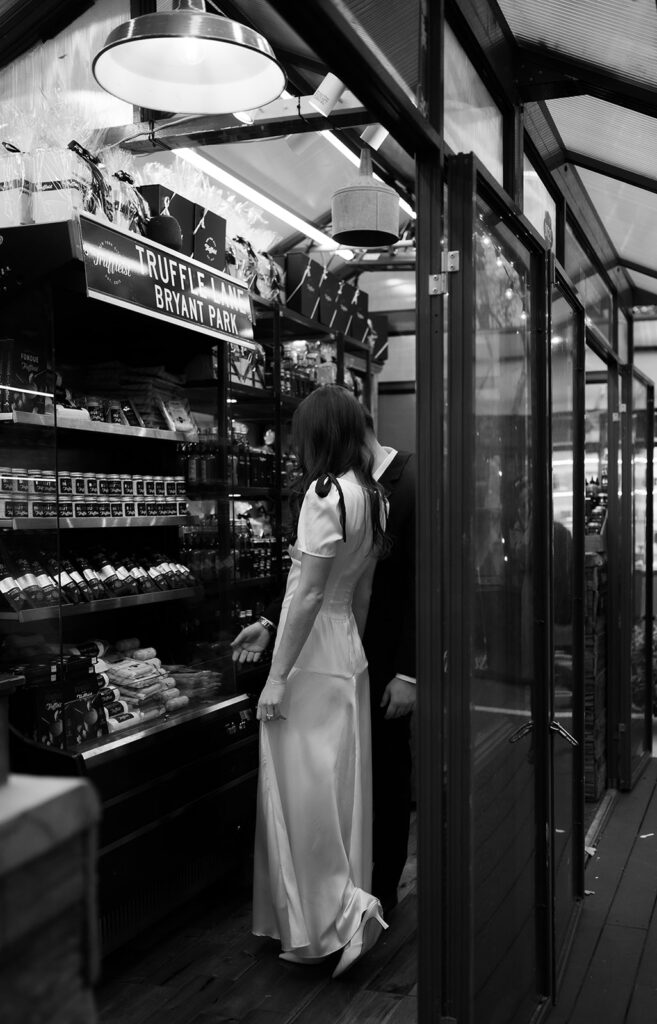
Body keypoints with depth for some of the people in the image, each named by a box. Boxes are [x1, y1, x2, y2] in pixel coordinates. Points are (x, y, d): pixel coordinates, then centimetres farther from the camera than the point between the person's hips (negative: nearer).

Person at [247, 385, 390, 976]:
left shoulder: (326, 493, -17)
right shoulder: (372, 495, 8)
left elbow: (308, 594, -19)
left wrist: (277, 676, -16)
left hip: (313, 655, -9)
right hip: (349, 652, 9)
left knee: (302, 790, 1)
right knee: (342, 788, 16)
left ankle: (328, 919, 5)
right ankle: (349, 902, 28)